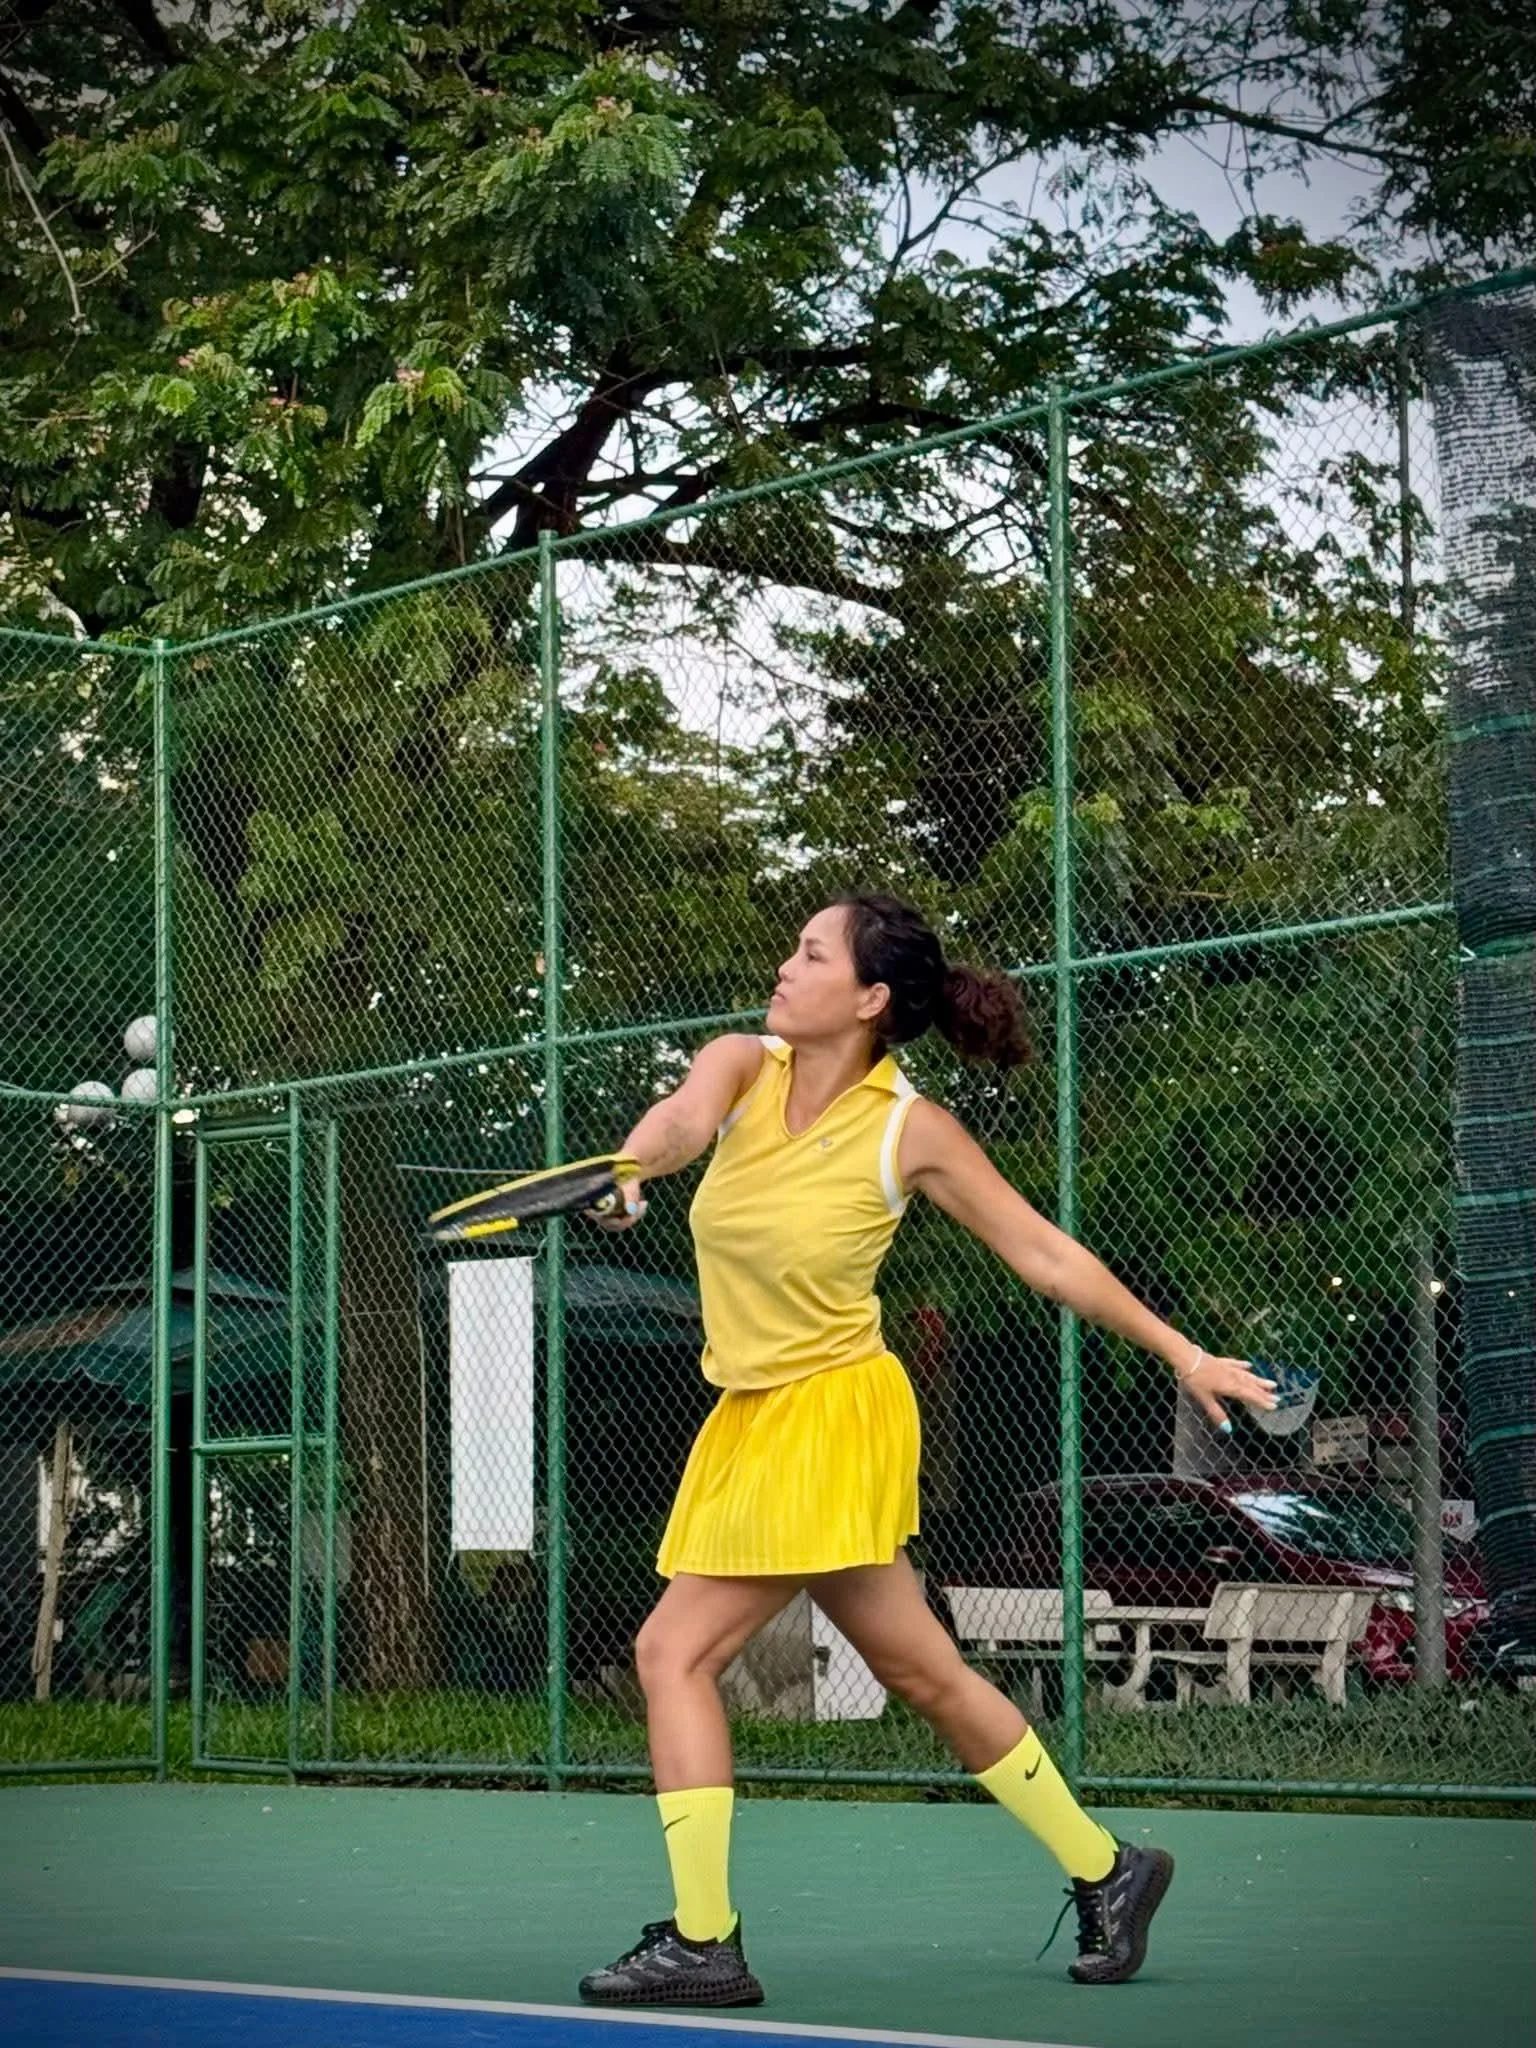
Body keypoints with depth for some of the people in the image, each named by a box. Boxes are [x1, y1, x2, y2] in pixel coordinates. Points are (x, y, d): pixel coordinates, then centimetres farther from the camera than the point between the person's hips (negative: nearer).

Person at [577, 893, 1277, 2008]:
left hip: (829, 1412, -6)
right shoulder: (745, 1066, 0)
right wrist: (631, 1163, -48)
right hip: (752, 1414, 6)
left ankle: (703, 1940, -6)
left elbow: (1047, 1255, -3)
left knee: (674, 1650, -12)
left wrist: (1183, 1353, -4)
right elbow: (685, 1116, -24)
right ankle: (1104, 1871, 26)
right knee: (923, 1673, 13)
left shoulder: (913, 1130, -11)